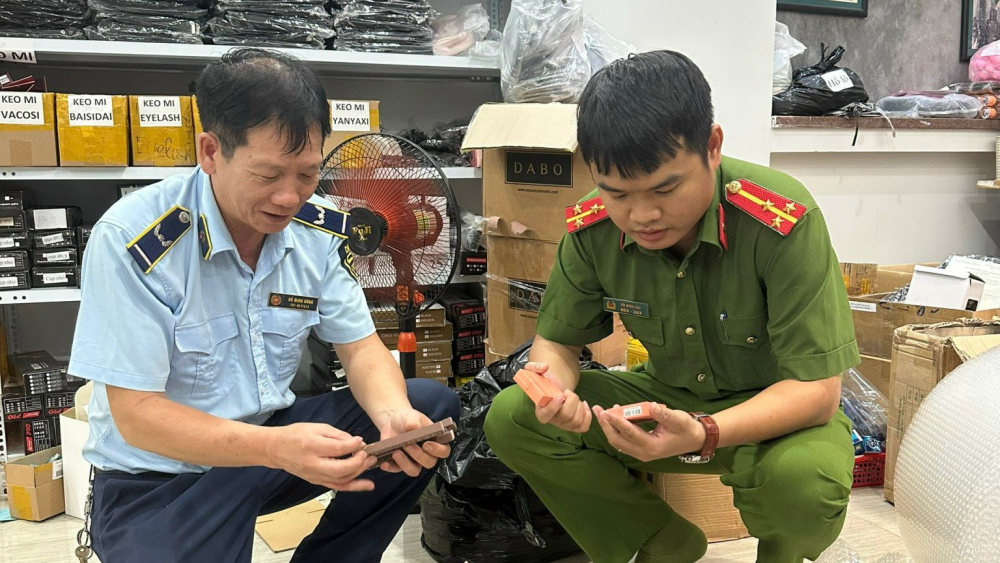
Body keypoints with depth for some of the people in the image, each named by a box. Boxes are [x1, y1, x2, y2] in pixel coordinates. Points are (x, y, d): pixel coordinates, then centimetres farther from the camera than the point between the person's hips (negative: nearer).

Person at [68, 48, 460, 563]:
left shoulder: (320, 230, -7)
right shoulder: (130, 241, -24)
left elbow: (360, 347, -2)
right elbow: (136, 413, -22)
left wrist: (395, 415, -25)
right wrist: (278, 449, -37)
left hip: (271, 434, 6)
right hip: (158, 478, -5)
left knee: (431, 408, -6)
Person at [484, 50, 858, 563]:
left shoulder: (783, 223, -28)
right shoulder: (592, 228, -15)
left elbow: (816, 391, -27)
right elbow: (556, 341, -2)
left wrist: (703, 435, -45)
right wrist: (555, 386, -28)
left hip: (778, 413, -3)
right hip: (670, 400, 4)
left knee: (806, 478, -38)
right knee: (510, 419, -15)